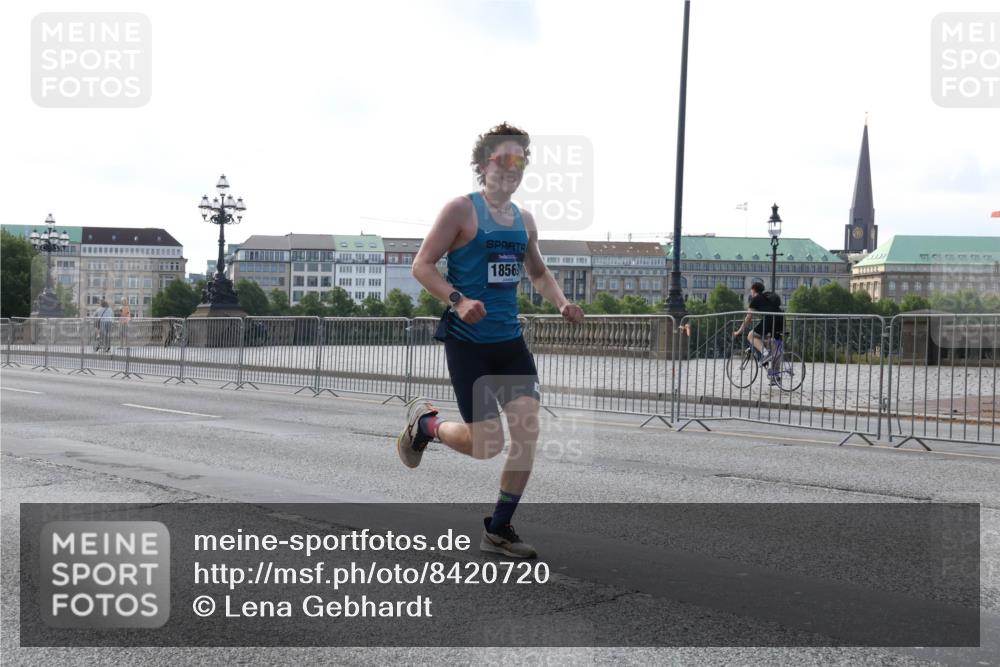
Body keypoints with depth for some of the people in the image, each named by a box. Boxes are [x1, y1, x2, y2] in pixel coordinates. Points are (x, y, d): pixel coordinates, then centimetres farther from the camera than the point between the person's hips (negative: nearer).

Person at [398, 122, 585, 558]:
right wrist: (457, 301, -24)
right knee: (487, 445, -7)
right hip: (467, 341, -6)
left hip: (510, 341, 6)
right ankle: (424, 422, 26)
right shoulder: (461, 210, -7)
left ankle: (497, 530, 9)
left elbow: (538, 273, 26)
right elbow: (422, 265, -9)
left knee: (528, 432, -6)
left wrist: (561, 302, 6)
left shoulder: (524, 220, 12)